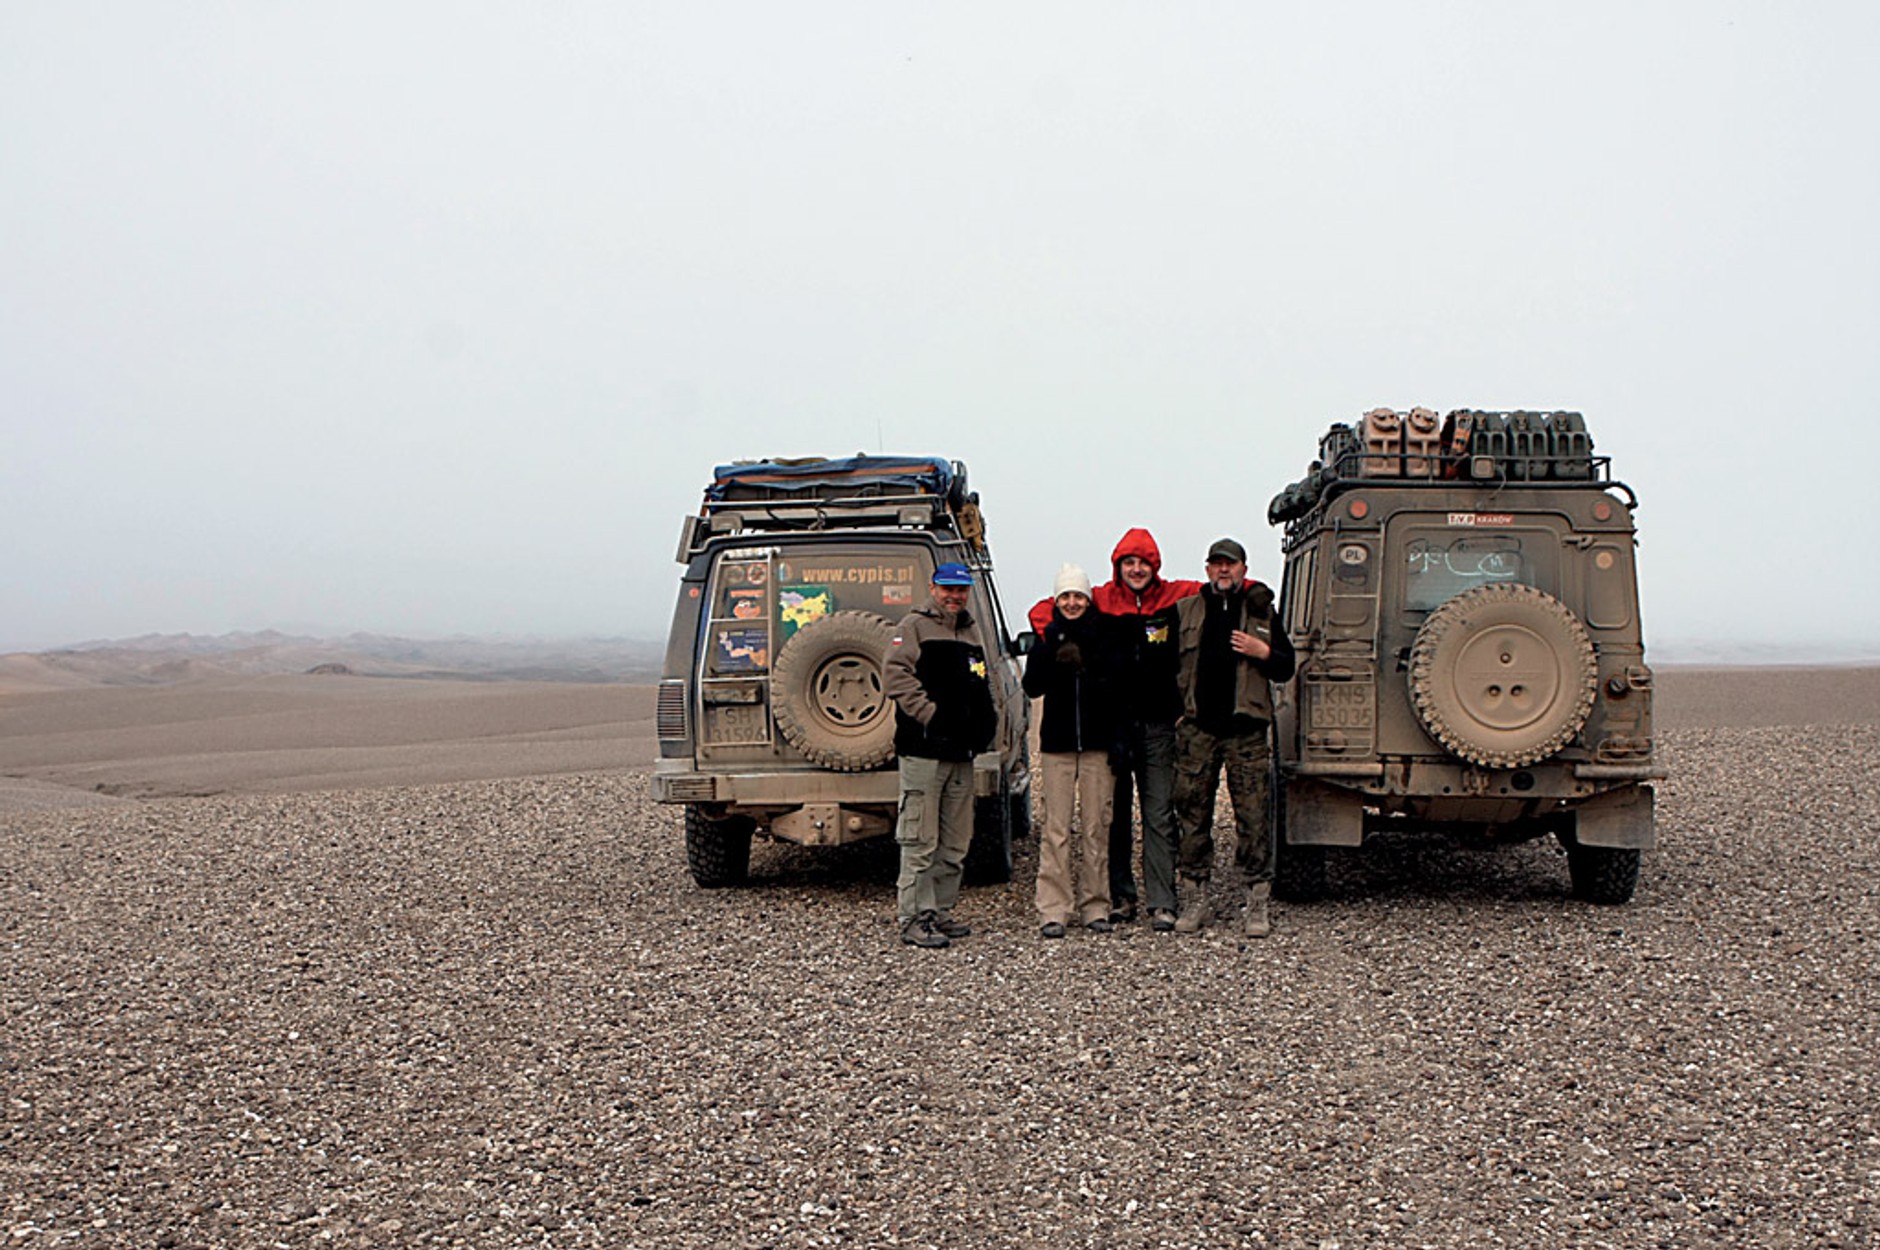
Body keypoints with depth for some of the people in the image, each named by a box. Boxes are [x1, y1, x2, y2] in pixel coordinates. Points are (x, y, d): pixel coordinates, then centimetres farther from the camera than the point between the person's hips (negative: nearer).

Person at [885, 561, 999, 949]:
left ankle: (940, 913, 20)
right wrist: (928, 713, -18)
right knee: (920, 840, -7)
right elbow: (896, 673, -13)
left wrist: (988, 719, 13)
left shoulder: (971, 631, 21)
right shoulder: (915, 625, -2)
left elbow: (982, 682, 29)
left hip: (962, 751, 8)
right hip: (924, 750, -8)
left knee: (955, 843, 11)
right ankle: (914, 920, -3)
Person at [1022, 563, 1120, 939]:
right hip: (1057, 743, 0)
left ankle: (1094, 907, 11)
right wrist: (1057, 660, -18)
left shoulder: (1105, 636, 3)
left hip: (1098, 742, 0)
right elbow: (1032, 686, -4)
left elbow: (1118, 682, -7)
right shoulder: (1047, 636, 6)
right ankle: (1053, 910, -1)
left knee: (1096, 828, 3)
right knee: (1056, 829, -3)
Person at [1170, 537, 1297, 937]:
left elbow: (1286, 668, 12)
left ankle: (1257, 906, 2)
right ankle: (1196, 901, 12)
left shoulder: (1261, 612, 10)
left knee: (1253, 816, -3)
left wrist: (1262, 652, -7)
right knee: (1193, 813, 3)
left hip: (1246, 728, -1)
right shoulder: (1185, 611, 11)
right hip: (1197, 727, 1)